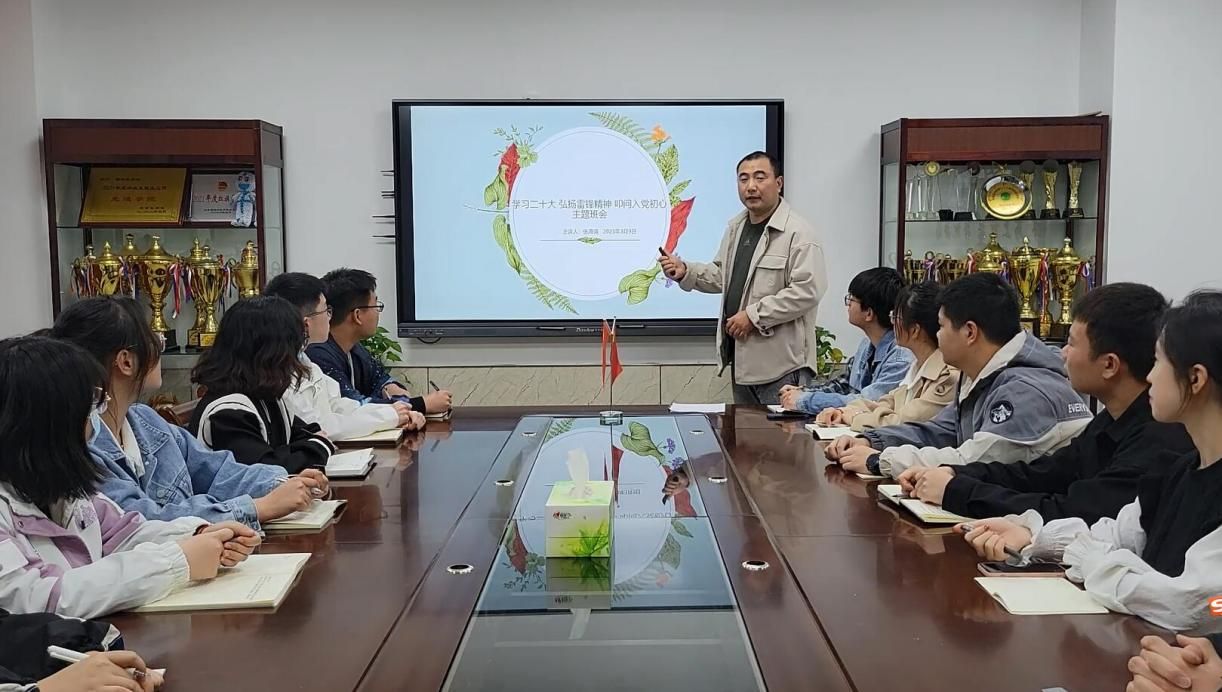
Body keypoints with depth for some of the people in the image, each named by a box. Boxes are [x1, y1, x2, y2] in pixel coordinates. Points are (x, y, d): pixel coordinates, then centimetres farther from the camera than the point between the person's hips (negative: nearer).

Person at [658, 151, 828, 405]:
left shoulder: (799, 233, -13)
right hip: (741, 358, 8)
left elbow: (806, 291, -20)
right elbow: (721, 275, 23)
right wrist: (685, 271, 5)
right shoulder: (735, 227, 14)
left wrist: (754, 316, -19)